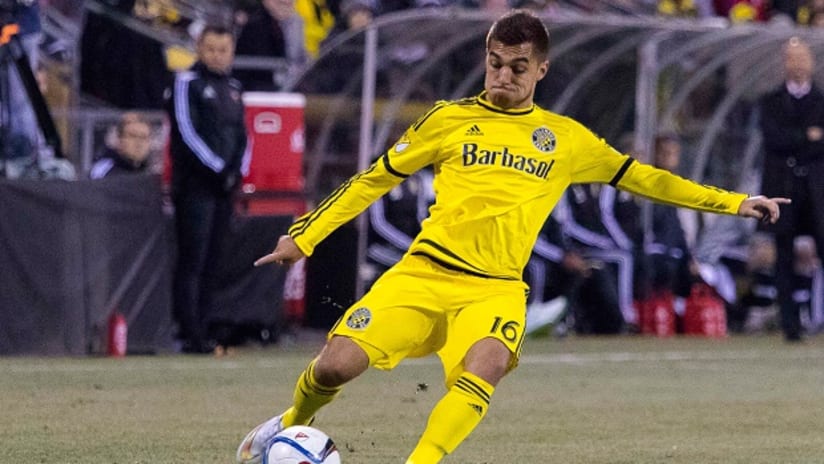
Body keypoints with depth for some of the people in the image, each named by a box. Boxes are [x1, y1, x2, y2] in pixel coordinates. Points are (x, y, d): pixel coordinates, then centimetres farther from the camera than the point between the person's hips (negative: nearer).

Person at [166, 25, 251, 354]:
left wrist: (238, 169, 1)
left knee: (213, 261, 6)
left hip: (224, 186, 7)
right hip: (195, 185, -7)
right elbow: (187, 132, -12)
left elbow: (242, 134, 19)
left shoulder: (233, 88, 19)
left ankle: (200, 331, 9)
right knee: (193, 262, -10)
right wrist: (218, 168, -16)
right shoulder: (187, 83, -3)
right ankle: (191, 335, -14)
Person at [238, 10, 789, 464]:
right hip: (423, 272, 0)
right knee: (336, 365, -15)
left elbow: (640, 177, 18)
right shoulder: (450, 119, 7)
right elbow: (375, 179, 13)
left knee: (484, 369, -33)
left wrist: (734, 202, 15)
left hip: (496, 288, 0)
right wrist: (305, 235, 9)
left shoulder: (566, 139, 11)